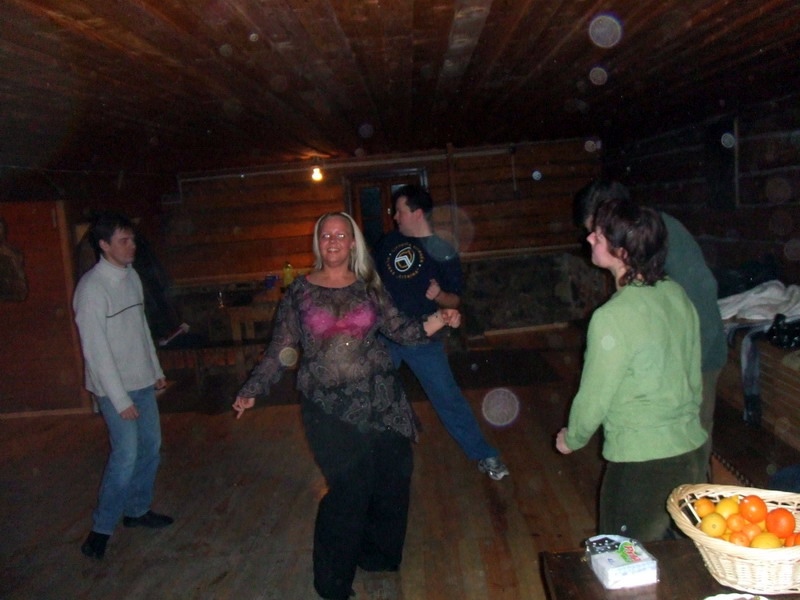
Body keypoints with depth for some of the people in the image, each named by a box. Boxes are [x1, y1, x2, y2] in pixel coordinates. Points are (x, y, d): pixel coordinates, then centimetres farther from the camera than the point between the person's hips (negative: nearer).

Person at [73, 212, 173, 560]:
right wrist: (120, 399, -18)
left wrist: (156, 371, 17)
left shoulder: (131, 277, 6)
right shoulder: (92, 287, -19)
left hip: (142, 382, 8)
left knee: (150, 447, 14)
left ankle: (137, 510, 32)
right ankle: (101, 528, 11)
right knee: (126, 456, -6)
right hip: (115, 388, -8)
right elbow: (96, 350, -19)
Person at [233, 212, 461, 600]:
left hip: (381, 400, 3)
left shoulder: (369, 287, 6)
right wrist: (253, 390, -1)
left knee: (392, 481, 7)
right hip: (330, 409, -3)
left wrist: (434, 323, -13)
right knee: (350, 489, -7)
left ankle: (378, 554, 32)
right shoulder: (299, 291, 1)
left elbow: (400, 330, 2)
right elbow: (280, 350, 3)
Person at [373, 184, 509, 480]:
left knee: (447, 396, -3)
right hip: (383, 333, 4)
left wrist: (439, 294, -26)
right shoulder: (389, 241, 4)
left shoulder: (442, 252, -6)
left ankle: (483, 455, 10)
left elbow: (454, 301, -5)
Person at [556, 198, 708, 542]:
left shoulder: (613, 317, -22)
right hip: (691, 449, 8)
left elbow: (594, 397, -13)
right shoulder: (677, 295, 1)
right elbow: (694, 375, 11)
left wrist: (572, 440, 6)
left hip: (642, 462, -7)